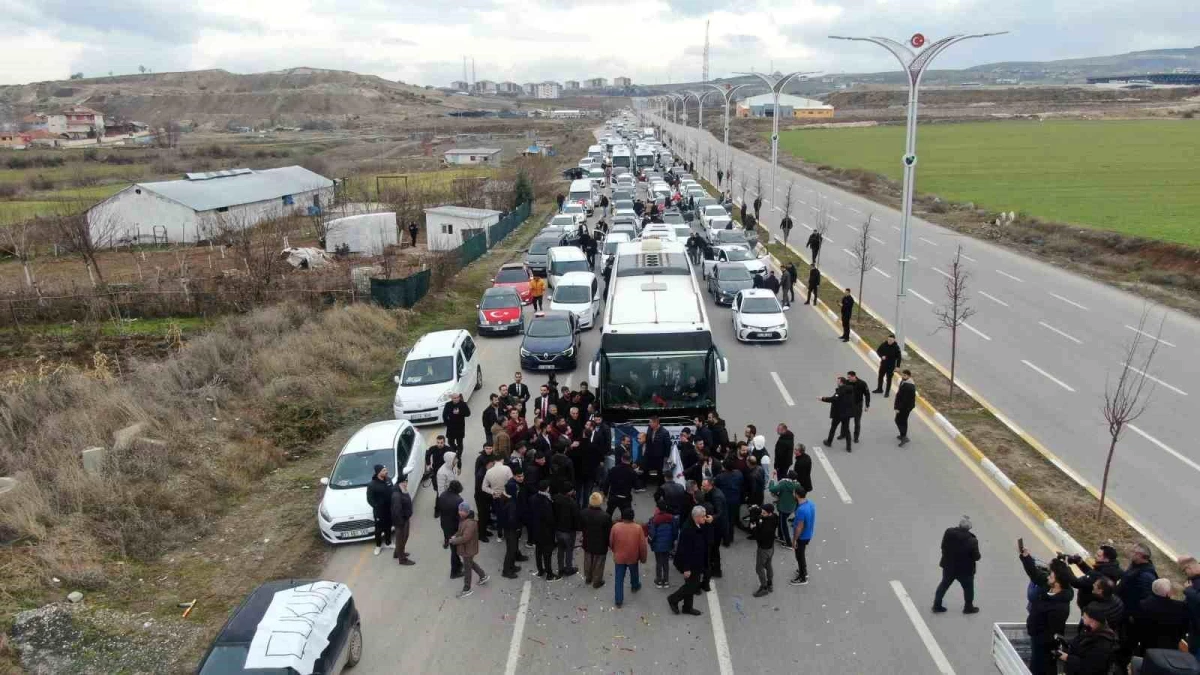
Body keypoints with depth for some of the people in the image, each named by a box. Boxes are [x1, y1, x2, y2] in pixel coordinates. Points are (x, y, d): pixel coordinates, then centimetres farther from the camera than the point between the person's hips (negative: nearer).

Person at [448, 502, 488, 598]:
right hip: (465, 547, 9)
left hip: (468, 549, -9)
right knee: (470, 563, 27)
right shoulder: (463, 519, -1)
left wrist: (453, 541, -21)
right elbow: (461, 531, 14)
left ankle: (467, 589, 21)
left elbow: (465, 538, -32)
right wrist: (455, 536, -5)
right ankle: (483, 576, 45)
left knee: (467, 568, 5)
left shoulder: (470, 523, -32)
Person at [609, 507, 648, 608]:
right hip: (633, 557, 1)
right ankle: (635, 586, 54)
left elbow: (611, 543, -4)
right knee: (634, 573, 28)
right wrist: (643, 558, 5)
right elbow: (643, 546, -11)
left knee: (619, 579, 10)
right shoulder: (638, 528, -18)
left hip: (619, 557, -1)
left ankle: (618, 600, 13)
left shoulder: (615, 527, -17)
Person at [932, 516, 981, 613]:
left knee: (944, 585, 20)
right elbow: (976, 557, -16)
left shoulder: (949, 532, -14)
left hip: (948, 566, 4)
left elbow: (943, 547, -3)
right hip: (965, 569, -3)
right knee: (968, 588, 21)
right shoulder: (971, 540, -25)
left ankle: (937, 606, 27)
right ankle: (968, 607, 37)